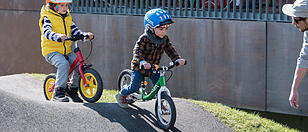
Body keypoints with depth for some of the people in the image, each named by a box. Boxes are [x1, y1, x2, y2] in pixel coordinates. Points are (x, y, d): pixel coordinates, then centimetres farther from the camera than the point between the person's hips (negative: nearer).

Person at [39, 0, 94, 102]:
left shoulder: (68, 18, 14)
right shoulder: (48, 17, -7)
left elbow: (75, 31, 14)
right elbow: (47, 32, -24)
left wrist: (85, 35, -6)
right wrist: (58, 37, -43)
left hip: (66, 51, 6)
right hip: (51, 50, -6)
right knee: (63, 64, -33)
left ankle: (72, 89, 11)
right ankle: (58, 93, -27)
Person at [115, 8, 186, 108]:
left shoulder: (165, 39, -7)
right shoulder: (144, 38, -24)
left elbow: (170, 50, -7)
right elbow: (137, 51, -34)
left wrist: (178, 59, -27)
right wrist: (142, 62, -53)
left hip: (153, 68, 4)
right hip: (139, 67, -4)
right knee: (134, 87, -2)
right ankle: (121, 95, 26)